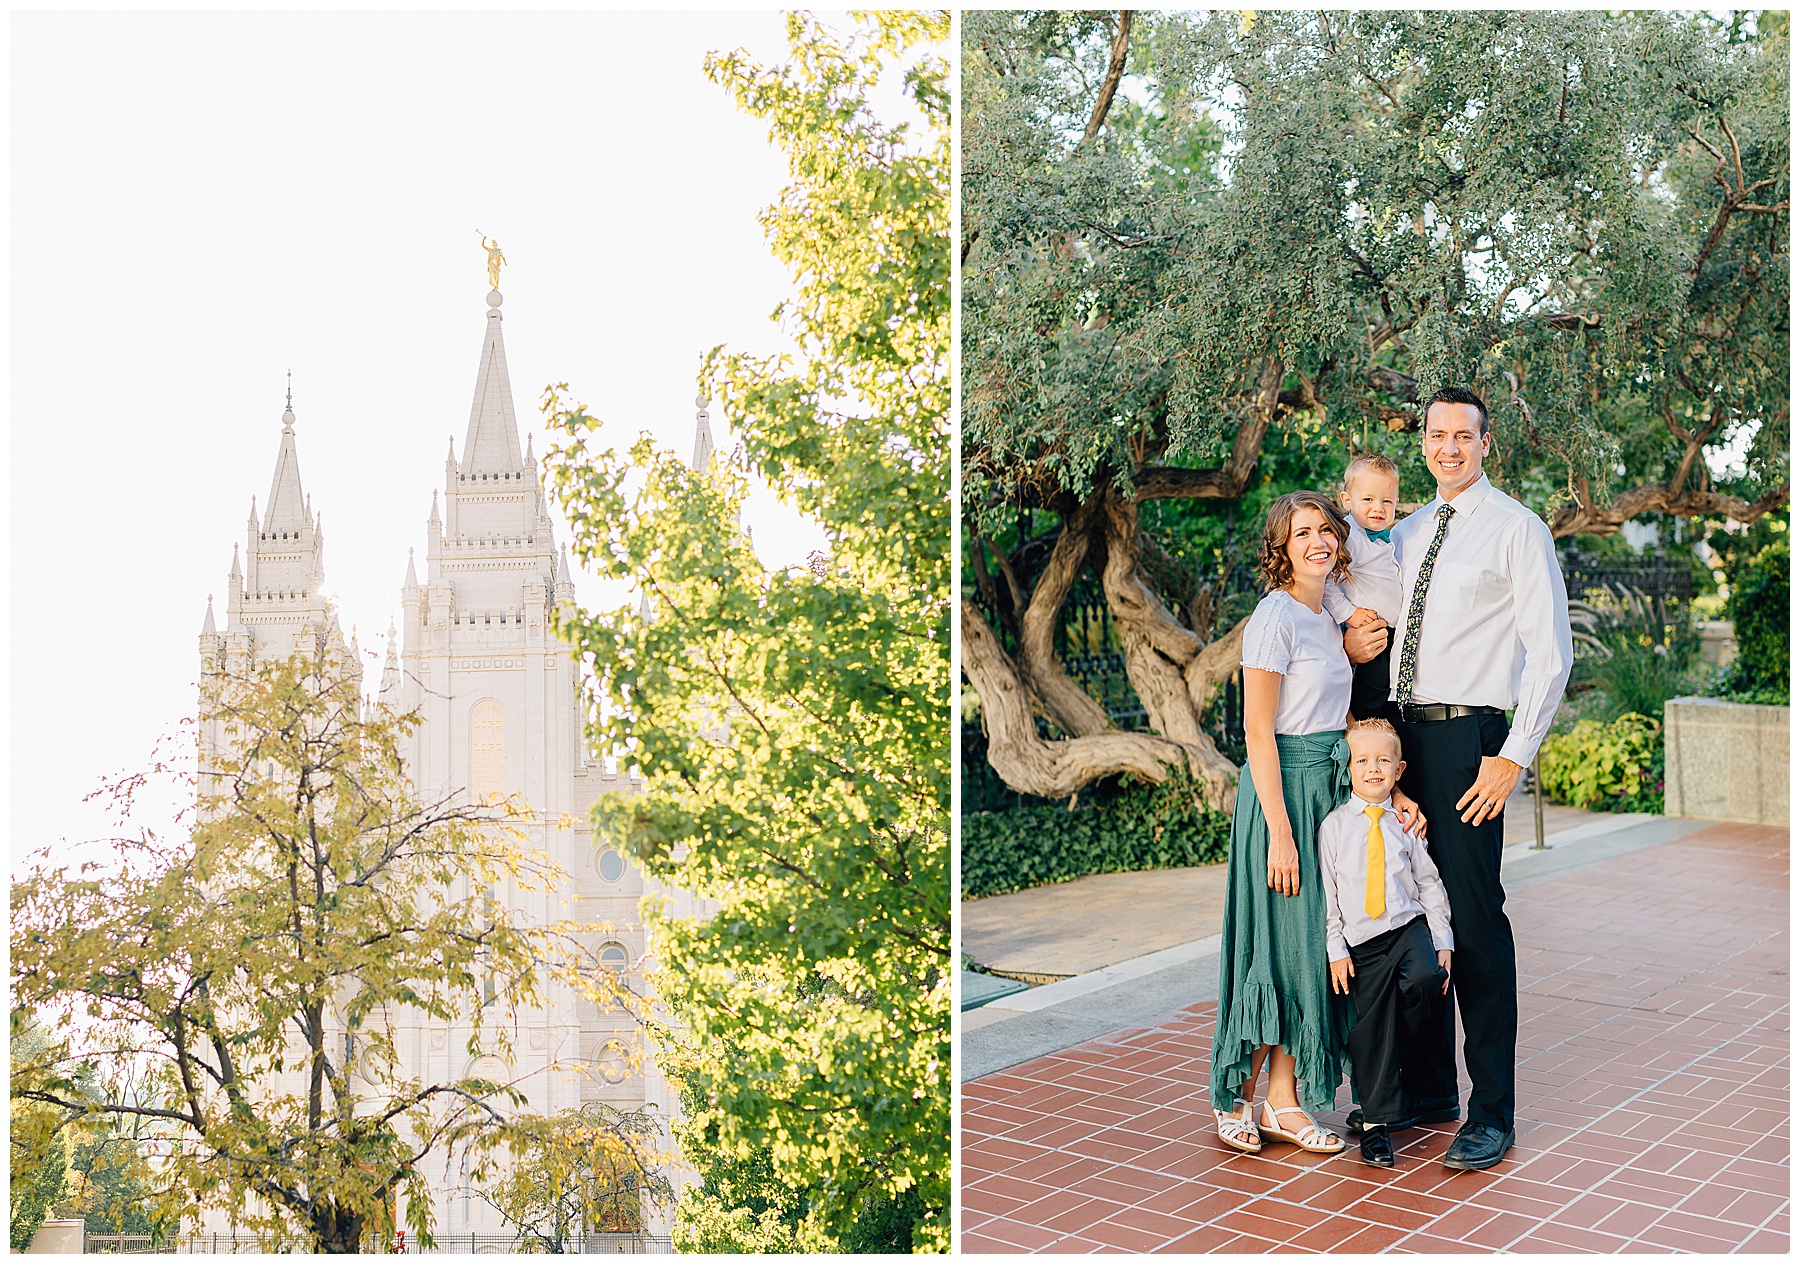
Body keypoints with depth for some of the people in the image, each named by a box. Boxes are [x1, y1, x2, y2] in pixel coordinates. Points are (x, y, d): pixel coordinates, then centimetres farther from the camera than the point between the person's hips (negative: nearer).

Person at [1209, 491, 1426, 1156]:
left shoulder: (1328, 618, 13)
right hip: (1285, 788, -8)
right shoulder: (1275, 617, -12)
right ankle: (1236, 1096, 13)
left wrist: (1389, 789, 10)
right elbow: (1258, 732, -16)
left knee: (1310, 944, 9)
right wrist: (1280, 833, -20)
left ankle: (1284, 1099, 17)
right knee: (1279, 942, -2)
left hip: (1332, 788, 8)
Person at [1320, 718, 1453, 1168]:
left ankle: (1394, 1060, 0)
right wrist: (1336, 950, -2)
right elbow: (1327, 893, 3)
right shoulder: (1335, 826, 0)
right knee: (1370, 1026, -2)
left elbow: (1430, 883, 9)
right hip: (1362, 941, -1)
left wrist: (1442, 943, 3)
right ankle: (1375, 1121, 12)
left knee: (1426, 980, -27)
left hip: (1410, 927, 1)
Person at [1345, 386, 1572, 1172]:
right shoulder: (1405, 535, 17)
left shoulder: (1516, 530, -3)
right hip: (1399, 733, 6)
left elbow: (1551, 651, -7)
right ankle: (1426, 1088, 23)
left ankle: (1491, 1113, 3)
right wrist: (1352, 646, 2)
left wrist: (1513, 756, -14)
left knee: (1473, 921, -7)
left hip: (1467, 736, -6)